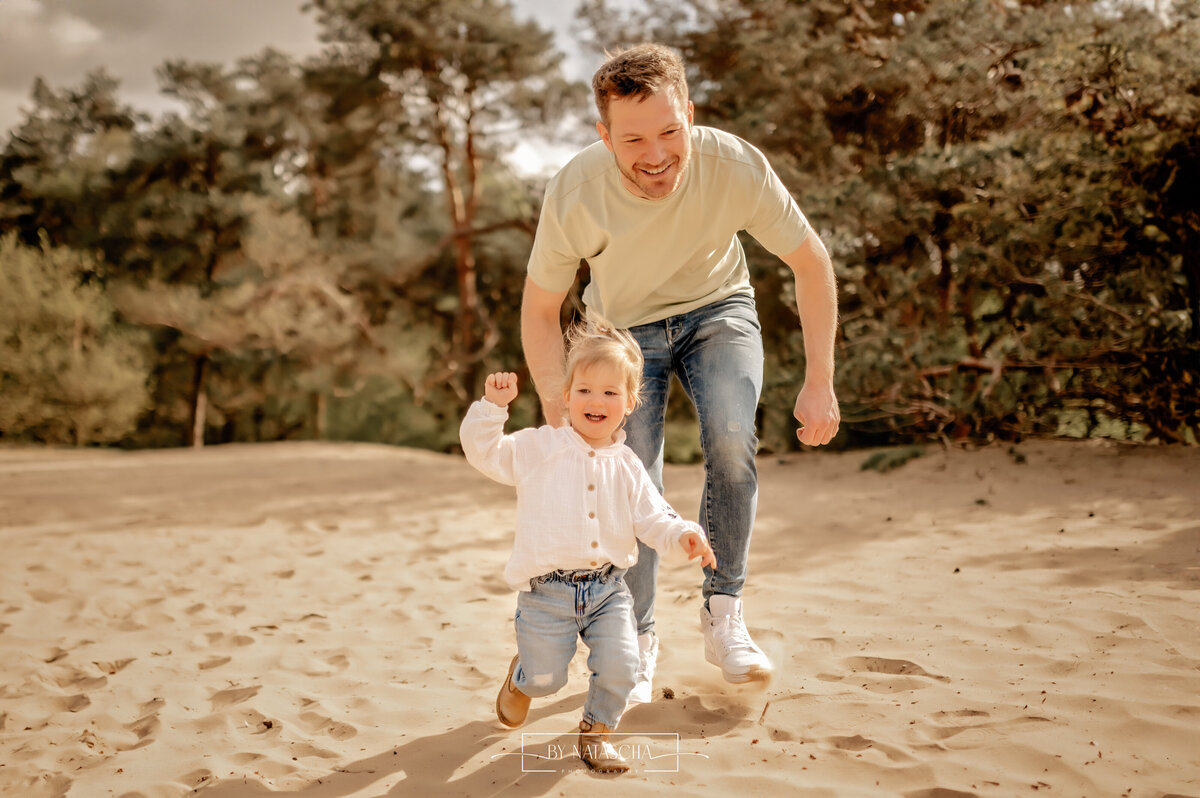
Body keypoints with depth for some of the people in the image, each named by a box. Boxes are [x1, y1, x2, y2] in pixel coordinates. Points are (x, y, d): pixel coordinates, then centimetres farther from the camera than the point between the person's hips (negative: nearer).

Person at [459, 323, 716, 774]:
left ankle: (596, 730, 20)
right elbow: (483, 452, -5)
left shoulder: (627, 466, 5)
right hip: (547, 591, -2)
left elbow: (652, 517, 3)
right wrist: (493, 405, -18)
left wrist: (683, 535, -17)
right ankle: (521, 678, 42)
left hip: (608, 588, 3)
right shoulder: (536, 448, -3)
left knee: (620, 668, -11)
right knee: (546, 679, 3)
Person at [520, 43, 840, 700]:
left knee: (732, 442, -25)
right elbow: (540, 311, -14)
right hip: (623, 328, 0)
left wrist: (819, 383, -14)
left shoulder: (735, 166, -30)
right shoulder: (573, 194, -29)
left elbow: (811, 263, -14)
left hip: (718, 312, 0)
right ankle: (636, 641, 13)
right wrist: (560, 417, -22)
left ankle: (723, 617, -6)